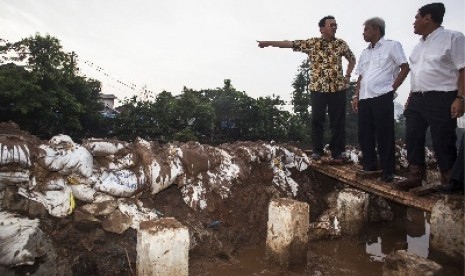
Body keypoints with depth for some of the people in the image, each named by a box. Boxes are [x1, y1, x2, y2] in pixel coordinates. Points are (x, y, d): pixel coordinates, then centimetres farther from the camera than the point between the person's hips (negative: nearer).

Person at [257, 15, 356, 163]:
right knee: (317, 120, 4)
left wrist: (347, 76, 9)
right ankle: (317, 150, 17)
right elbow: (290, 43, -2)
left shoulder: (341, 43, 8)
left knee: (338, 121, 2)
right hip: (317, 88, -1)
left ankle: (337, 152, 12)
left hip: (338, 88, 1)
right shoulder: (311, 43, 2)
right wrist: (268, 43, -5)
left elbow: (352, 59, 22)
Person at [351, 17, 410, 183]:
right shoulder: (365, 53, 21)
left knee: (384, 135, -3)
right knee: (364, 134, 7)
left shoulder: (392, 46, 4)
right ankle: (369, 165, 20)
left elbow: (405, 68, 0)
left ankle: (387, 171, 6)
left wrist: (392, 88, -6)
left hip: (382, 97, -6)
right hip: (364, 99, 6)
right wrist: (356, 96, 11)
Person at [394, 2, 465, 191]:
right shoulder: (420, 45, 18)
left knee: (442, 143, -3)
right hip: (417, 100, 8)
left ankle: (449, 183, 12)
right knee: (413, 139, 8)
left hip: (441, 99, -8)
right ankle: (415, 176, 20)